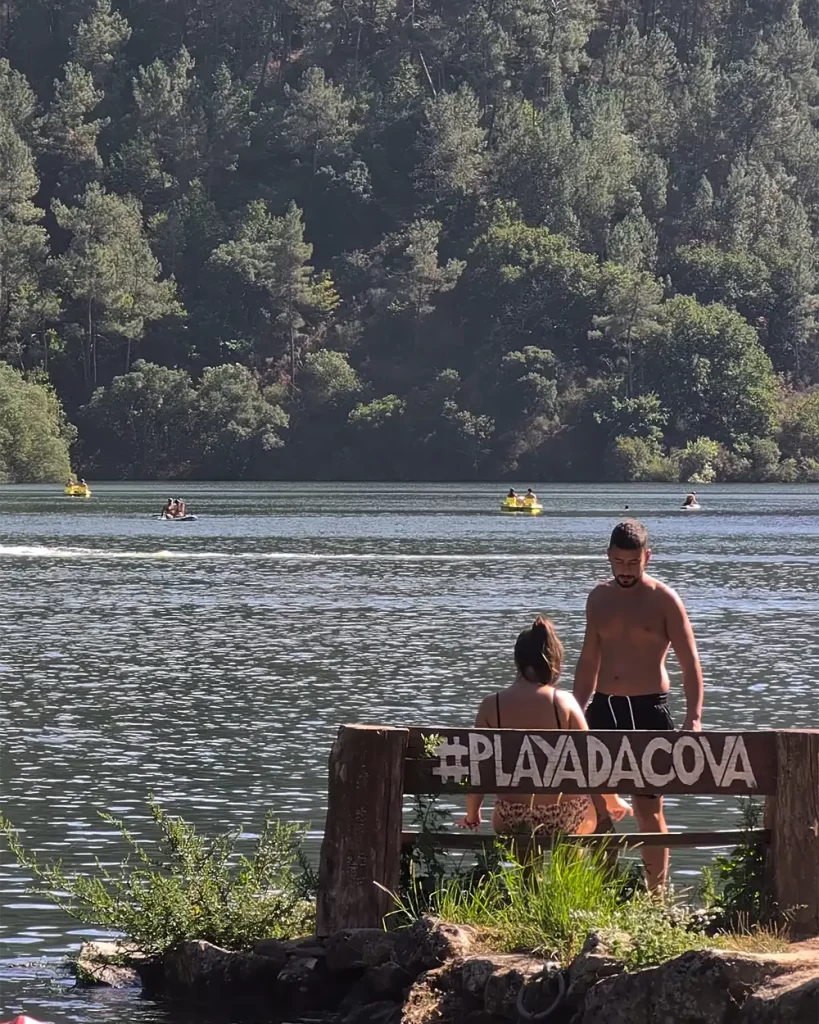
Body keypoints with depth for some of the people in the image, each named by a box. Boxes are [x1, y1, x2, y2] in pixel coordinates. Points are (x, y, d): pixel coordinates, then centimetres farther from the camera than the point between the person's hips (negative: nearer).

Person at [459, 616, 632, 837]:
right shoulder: (563, 703, -10)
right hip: (565, 819, 0)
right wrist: (613, 800, 13)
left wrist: (472, 814, 13)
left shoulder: (491, 707, -8)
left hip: (514, 821, 0)